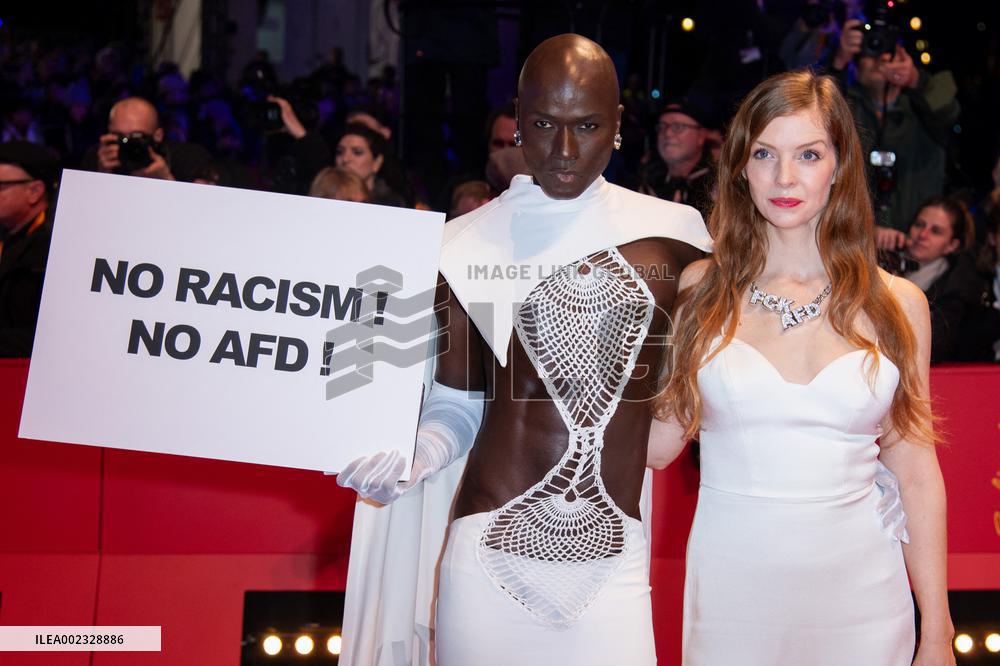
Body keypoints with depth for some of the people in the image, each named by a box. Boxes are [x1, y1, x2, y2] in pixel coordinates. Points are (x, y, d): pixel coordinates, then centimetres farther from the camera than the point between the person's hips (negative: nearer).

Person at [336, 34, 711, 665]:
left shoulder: (673, 235, 4)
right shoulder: (473, 245, 2)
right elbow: (457, 404, 7)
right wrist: (412, 455, -12)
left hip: (614, 555, 1)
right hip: (491, 546, -1)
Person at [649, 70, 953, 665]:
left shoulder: (898, 304, 1)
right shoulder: (701, 290, 1)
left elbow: (916, 475, 2)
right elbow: (659, 443, -1)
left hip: (859, 593, 0)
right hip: (731, 586, 0)